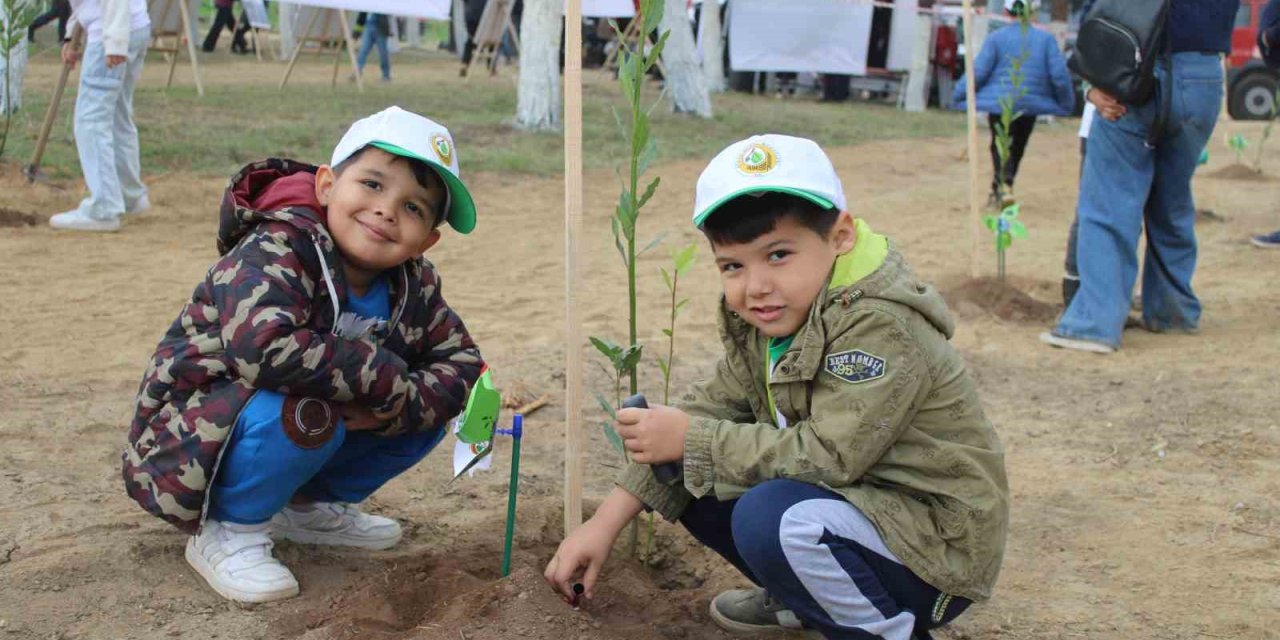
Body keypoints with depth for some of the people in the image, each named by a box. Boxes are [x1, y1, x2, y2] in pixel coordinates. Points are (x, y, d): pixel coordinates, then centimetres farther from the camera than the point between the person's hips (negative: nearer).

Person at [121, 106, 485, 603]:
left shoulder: (414, 287, -3)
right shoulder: (275, 252, -27)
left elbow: (462, 363, -1)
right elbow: (264, 347, -44)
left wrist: (402, 405, -24)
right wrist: (389, 382, -34)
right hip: (187, 445, -7)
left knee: (429, 400, -2)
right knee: (304, 410, -37)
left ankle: (309, 506, 13)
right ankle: (227, 533, -11)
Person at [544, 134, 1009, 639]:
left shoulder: (879, 324, -27)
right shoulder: (763, 319, 0)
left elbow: (826, 455, -31)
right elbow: (712, 407, 1)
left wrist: (690, 441, -22)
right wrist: (605, 521, -4)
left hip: (938, 546, -9)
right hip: (853, 500, 9)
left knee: (769, 516, -33)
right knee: (692, 480, 3)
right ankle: (801, 599, 18)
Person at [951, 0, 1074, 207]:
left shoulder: (996, 38, -6)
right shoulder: (1046, 38, -3)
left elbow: (979, 71, -8)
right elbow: (1059, 74, -4)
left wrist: (958, 94, 4)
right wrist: (1066, 103, 10)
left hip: (999, 102, -2)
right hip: (1031, 103, 2)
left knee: (1001, 146, 3)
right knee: (1016, 148, 17)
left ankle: (1004, 186, -21)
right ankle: (998, 191, 28)